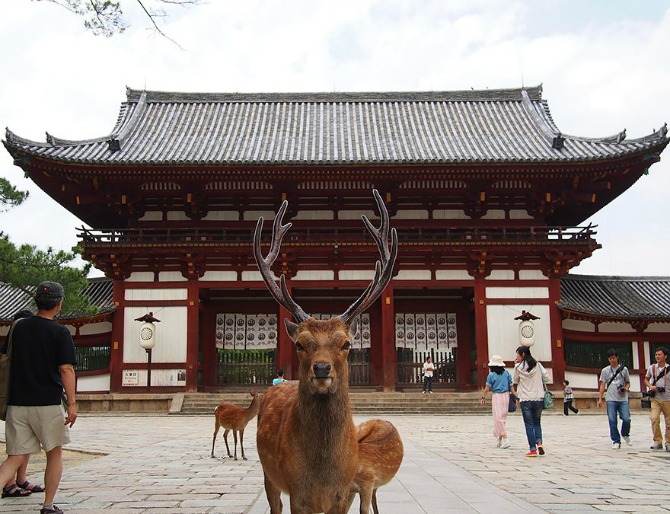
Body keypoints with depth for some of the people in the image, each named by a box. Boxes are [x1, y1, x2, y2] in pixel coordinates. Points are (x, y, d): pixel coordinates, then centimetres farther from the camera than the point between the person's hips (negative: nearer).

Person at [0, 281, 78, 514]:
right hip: (48, 403, -4)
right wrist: (72, 403, -11)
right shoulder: (60, 332, -8)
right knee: (54, 454, 14)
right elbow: (66, 369, -13)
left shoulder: (19, 327, 7)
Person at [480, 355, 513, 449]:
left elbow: (487, 388, -6)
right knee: (503, 417, 14)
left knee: (498, 418, -1)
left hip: (496, 396, -5)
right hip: (506, 395, 5)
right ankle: (499, 439, 22)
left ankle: (505, 439, -10)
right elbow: (511, 386, 4)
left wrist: (483, 397, 7)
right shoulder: (507, 373, 2)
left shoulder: (491, 375, -10)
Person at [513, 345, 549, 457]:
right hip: (538, 399, 3)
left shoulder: (519, 367, -6)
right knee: (537, 422, 17)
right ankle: (539, 442, -5)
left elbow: (515, 381, 7)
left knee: (529, 424, 4)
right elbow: (546, 378, 2)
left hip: (525, 400, -3)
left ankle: (533, 449, 1)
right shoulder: (537, 365, 1)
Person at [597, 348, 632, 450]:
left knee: (626, 419, -10)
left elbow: (628, 383, 15)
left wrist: (625, 388, -8)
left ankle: (625, 434, 19)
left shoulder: (624, 369, 8)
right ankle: (616, 441, 8)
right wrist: (600, 398, 0)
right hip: (611, 399, 0)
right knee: (612, 421, -3)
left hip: (623, 399, 0)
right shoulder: (605, 370, 8)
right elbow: (603, 385, 8)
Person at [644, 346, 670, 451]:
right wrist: (650, 386, -3)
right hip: (655, 399, 1)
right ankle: (658, 441, -6)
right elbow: (646, 379, 17)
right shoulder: (652, 368, 3)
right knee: (654, 418, -17)